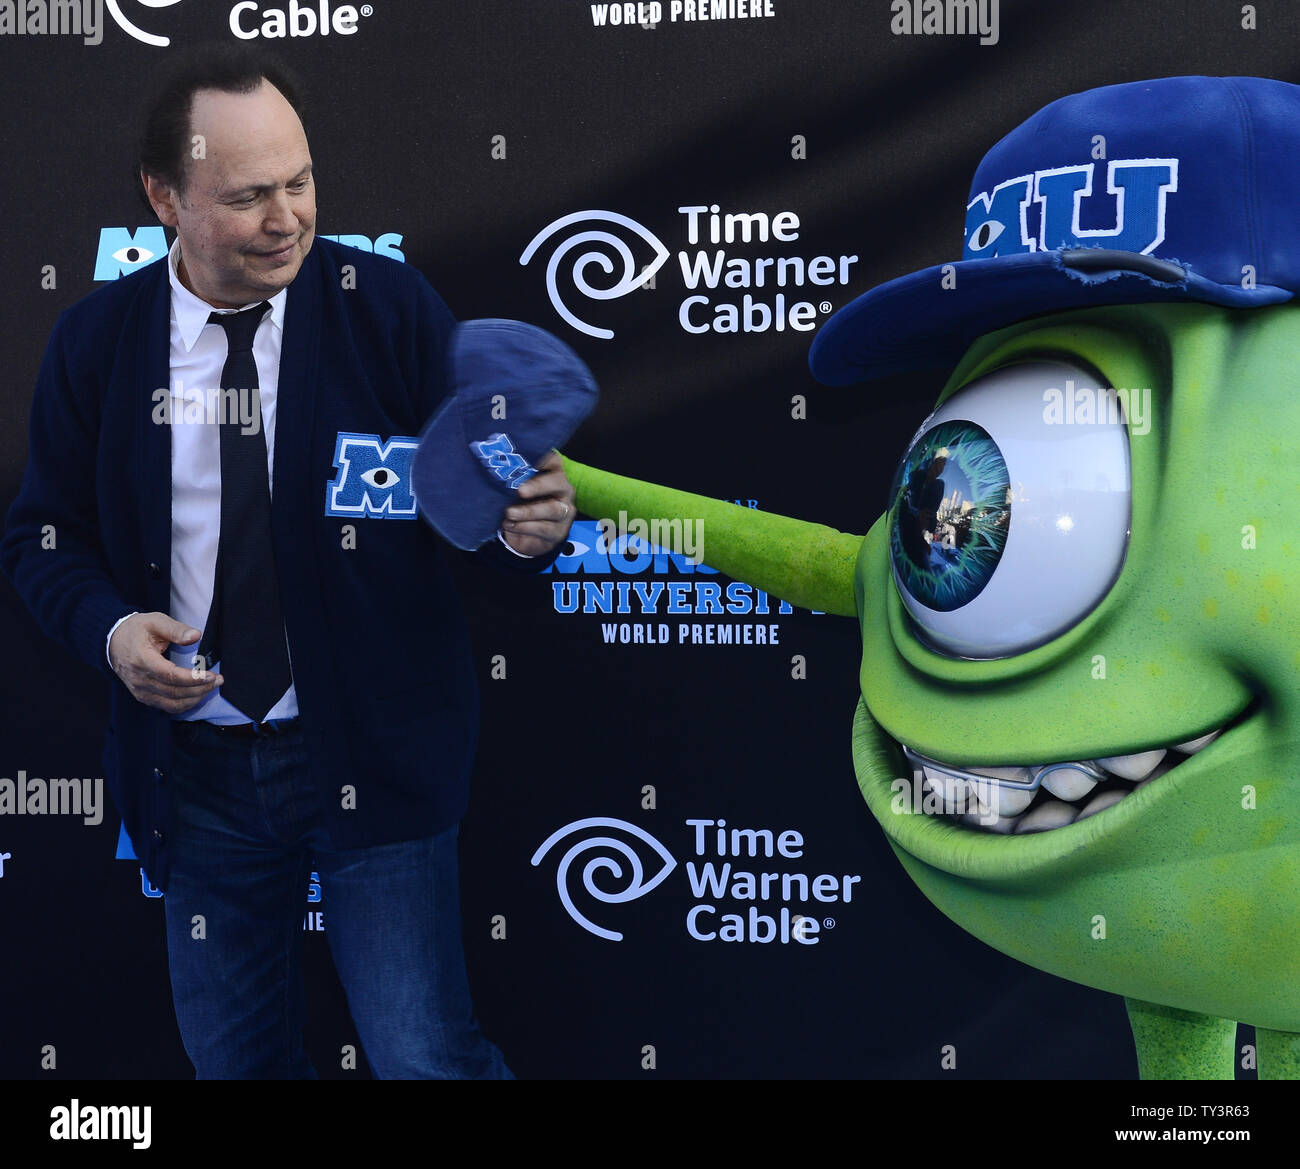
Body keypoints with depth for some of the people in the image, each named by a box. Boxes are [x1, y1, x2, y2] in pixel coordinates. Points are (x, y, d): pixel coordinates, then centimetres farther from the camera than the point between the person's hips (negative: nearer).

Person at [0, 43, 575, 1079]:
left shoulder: (389, 306, -7)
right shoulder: (95, 342, 0)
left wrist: (528, 522, -30)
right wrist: (110, 627, -12)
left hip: (367, 757, -3)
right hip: (193, 768, 3)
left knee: (426, 1058, -3)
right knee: (234, 1059, 19)